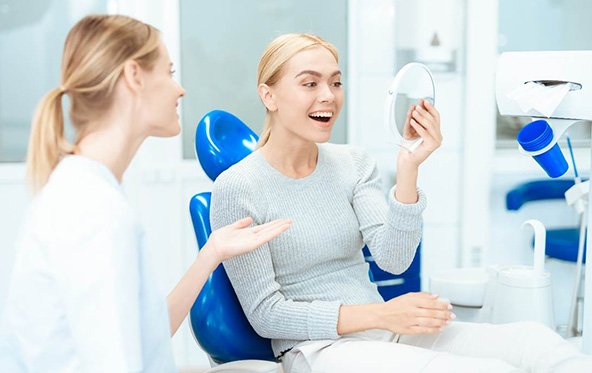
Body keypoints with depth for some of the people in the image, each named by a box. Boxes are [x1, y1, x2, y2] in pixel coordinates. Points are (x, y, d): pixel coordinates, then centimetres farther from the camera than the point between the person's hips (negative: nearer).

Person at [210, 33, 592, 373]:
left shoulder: (354, 163, 5)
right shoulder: (237, 189, -10)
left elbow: (394, 259, -6)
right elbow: (265, 313, -9)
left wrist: (409, 169, -20)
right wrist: (379, 314, -17)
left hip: (382, 332, 5)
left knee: (536, 340, -20)